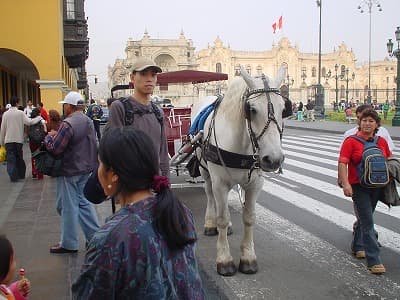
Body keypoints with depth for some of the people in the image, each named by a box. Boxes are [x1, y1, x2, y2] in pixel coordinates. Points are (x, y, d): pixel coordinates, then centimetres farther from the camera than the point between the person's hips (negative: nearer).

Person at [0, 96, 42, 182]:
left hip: (8, 140, 0)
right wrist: (39, 118, 2)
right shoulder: (20, 113, -8)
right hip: (19, 139, 0)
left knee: (11, 159, 3)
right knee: (19, 157, 16)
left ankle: (13, 176, -1)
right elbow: (29, 122, -12)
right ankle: (21, 174, 24)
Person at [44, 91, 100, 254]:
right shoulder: (88, 121, 7)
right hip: (86, 168, 8)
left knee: (68, 206, 3)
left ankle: (68, 243, 14)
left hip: (70, 170, -8)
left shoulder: (68, 124, -20)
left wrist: (49, 136, -3)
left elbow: (55, 149, -23)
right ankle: (95, 236, 20)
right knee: (84, 202, 17)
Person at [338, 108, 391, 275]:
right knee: (368, 223, -7)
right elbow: (342, 163, -15)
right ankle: (373, 260, -4)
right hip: (359, 187, -5)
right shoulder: (351, 141, -9)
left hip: (376, 187, 6)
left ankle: (357, 247, 39)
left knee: (364, 219, 20)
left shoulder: (382, 142, 6)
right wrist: (345, 184, -25)